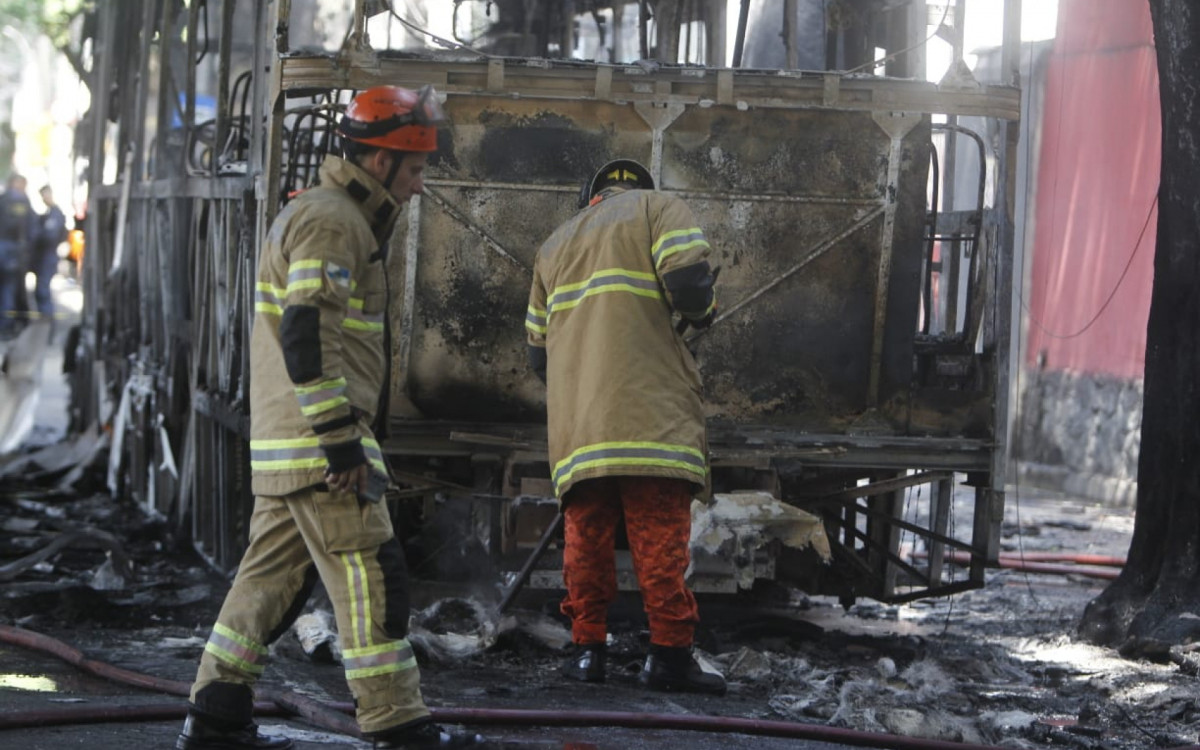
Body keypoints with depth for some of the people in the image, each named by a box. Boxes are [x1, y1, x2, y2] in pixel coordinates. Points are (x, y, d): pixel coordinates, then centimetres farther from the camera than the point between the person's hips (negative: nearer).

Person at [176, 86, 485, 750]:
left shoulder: (326, 215, 21)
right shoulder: (330, 222, -13)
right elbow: (307, 332, -22)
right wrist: (339, 436, -23)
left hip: (282, 444, 10)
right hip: (317, 443, -10)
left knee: (274, 574, 11)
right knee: (370, 577, -7)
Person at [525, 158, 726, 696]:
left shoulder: (555, 244, 28)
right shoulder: (659, 209, 11)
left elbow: (538, 352, 24)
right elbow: (688, 285, -8)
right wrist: (703, 311, 13)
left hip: (576, 422, 5)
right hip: (650, 414, -5)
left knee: (586, 532, 8)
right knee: (660, 530, -6)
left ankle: (587, 648, 5)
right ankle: (669, 652, -10)